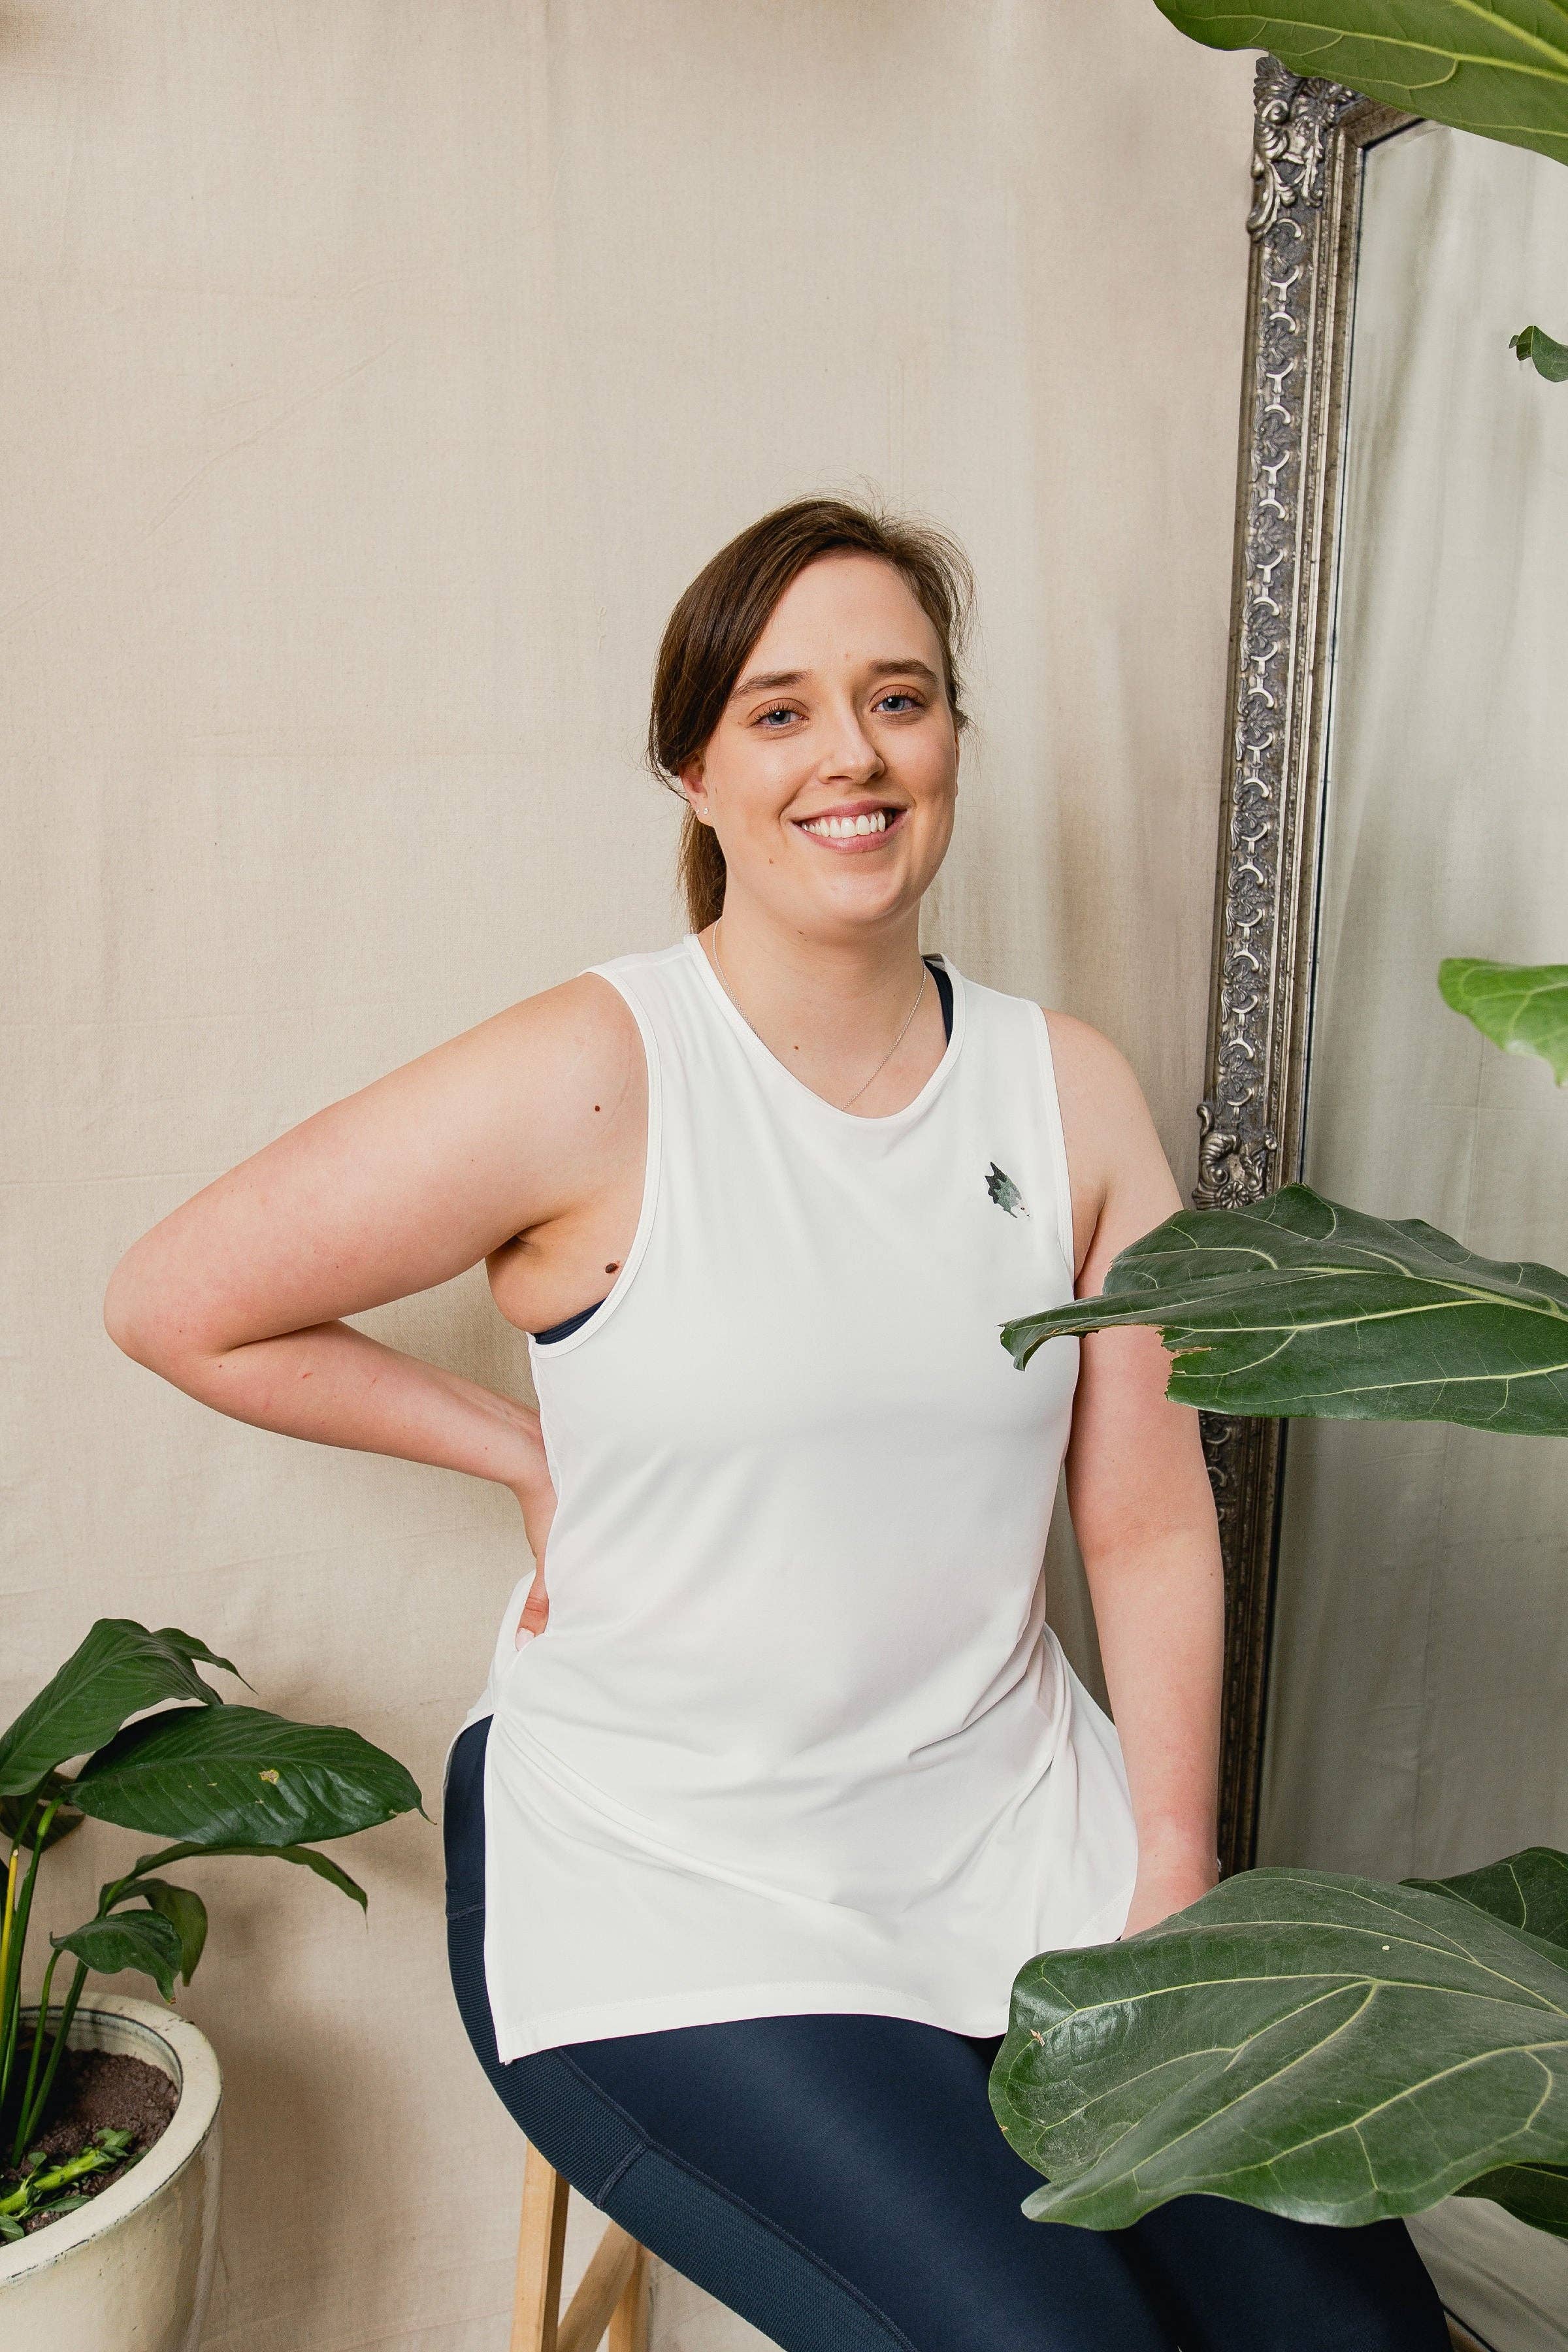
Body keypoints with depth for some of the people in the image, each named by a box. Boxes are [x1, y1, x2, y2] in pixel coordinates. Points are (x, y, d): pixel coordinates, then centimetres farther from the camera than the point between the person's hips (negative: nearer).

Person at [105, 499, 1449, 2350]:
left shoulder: (1070, 1093, 2)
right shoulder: (594, 1079, -13)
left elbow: (1149, 1521, 3)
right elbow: (176, 1304, -6)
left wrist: (1174, 1880, -4)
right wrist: (534, 1453, -5)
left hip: (1021, 1837, 5)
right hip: (667, 1875, -4)